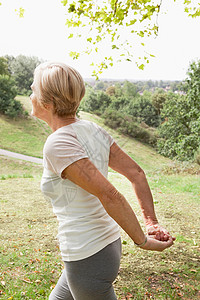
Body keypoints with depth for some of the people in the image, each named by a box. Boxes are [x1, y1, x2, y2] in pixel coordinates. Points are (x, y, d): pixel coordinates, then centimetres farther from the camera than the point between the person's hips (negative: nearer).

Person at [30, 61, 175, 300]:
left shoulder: (57, 144, -24)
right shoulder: (92, 130, 0)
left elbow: (110, 195, -29)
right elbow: (136, 173, 2)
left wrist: (142, 240, -17)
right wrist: (152, 223, 1)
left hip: (88, 261, -8)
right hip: (107, 245, 8)